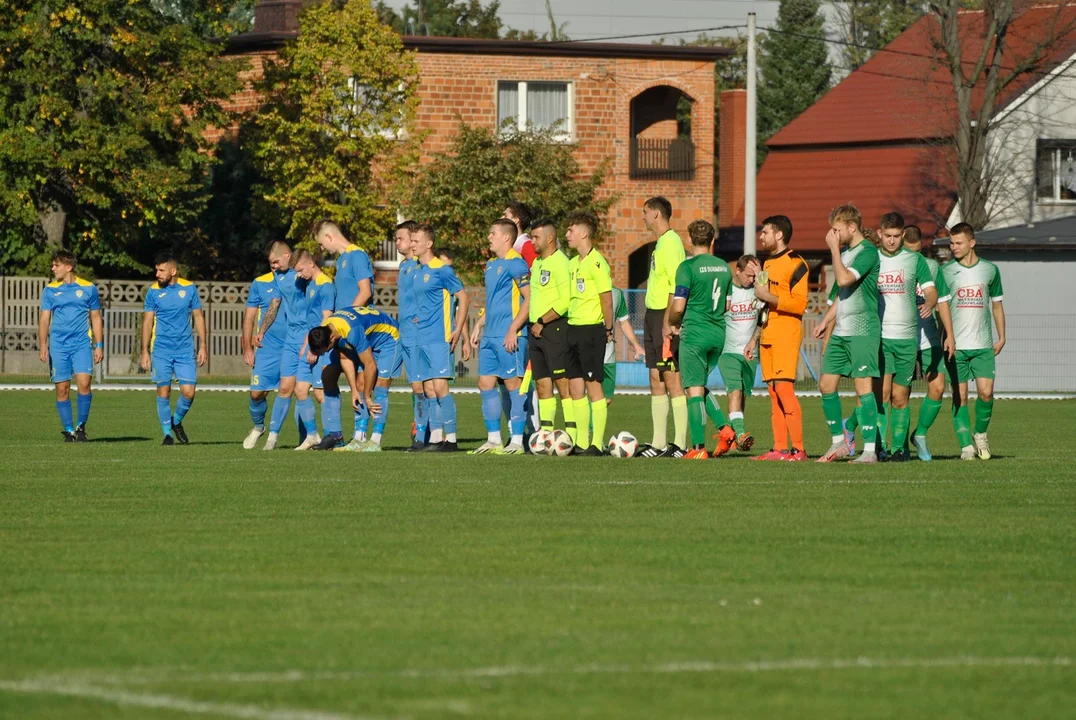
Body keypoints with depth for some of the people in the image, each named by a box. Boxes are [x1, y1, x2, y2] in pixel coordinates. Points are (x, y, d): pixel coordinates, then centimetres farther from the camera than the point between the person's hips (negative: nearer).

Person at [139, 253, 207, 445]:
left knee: (188, 392, -6)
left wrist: (203, 345, 5)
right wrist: (145, 352, -1)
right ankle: (167, 434, 9)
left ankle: (176, 422, 21)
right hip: (161, 350, -1)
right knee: (163, 393, -2)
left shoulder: (189, 288, 2)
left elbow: (198, 316, 9)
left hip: (185, 350, 1)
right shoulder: (153, 291, 0)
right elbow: (147, 321, 3)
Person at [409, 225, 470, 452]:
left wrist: (458, 330, -12)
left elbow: (464, 298, -7)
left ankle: (451, 438, -9)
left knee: (440, 387, -11)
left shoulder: (441, 269, -8)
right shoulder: (417, 272, 15)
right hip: (422, 339, 8)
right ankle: (435, 437, 9)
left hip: (439, 339, -8)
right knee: (429, 389, 7)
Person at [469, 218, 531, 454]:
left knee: (513, 383, -5)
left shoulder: (515, 263, -11)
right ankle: (493, 440, 13)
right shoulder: (491, 265, 17)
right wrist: (478, 326, 21)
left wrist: (513, 330, -19)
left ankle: (517, 441, -1)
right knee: (485, 383, 7)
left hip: (508, 337, -9)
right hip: (490, 335, 9)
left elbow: (529, 299, -15)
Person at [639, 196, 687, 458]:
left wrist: (668, 322, -22)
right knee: (656, 380, 11)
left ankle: (680, 444, -7)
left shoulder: (671, 242, -14)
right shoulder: (660, 243, 16)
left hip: (665, 317, -10)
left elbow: (676, 286, -20)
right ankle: (659, 443, 14)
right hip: (653, 316, 10)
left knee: (672, 378, -8)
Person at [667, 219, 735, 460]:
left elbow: (678, 307, -15)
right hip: (719, 334, 6)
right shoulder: (724, 267, 8)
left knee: (694, 390, -2)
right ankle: (724, 428, 3)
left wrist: (674, 323, 5)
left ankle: (698, 448, -4)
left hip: (694, 334, -6)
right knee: (700, 386, 20)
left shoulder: (688, 267, -11)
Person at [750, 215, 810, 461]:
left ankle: (798, 449, -16)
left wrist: (769, 297, -19)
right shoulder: (768, 264, 20)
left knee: (784, 387, -15)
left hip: (786, 335, -9)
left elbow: (800, 304, -16)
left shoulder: (796, 264, -8)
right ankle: (780, 448, 5)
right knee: (774, 391, 5)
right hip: (768, 336, 9)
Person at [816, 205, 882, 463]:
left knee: (863, 386, -10)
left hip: (863, 332, -9)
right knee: (826, 385, 7)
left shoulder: (868, 252, -12)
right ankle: (839, 443, 19)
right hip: (840, 332, 9)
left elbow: (844, 279, -24)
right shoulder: (844, 252, 16)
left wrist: (834, 249, -15)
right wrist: (826, 320, 21)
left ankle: (870, 450, -10)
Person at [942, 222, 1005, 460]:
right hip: (955, 344, -1)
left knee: (986, 392, -9)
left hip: (983, 344, 1)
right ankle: (966, 445, 2)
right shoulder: (945, 272, 1)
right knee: (960, 396, -3)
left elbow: (997, 305, 16)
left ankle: (980, 434, 15)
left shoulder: (990, 270, 7)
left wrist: (1001, 337, 12)